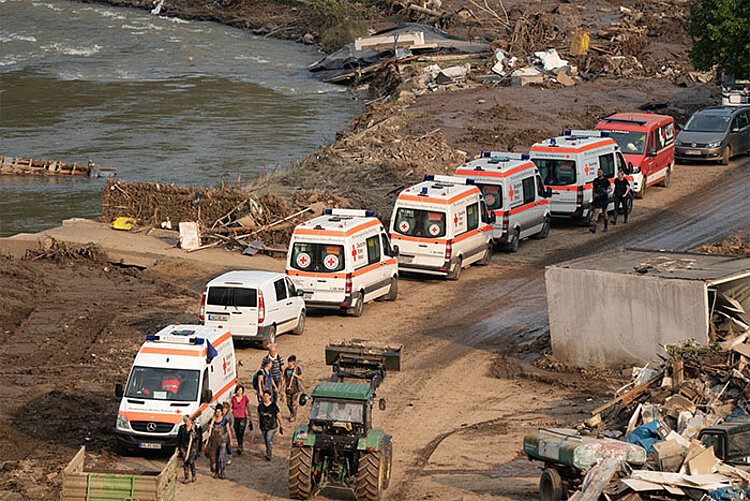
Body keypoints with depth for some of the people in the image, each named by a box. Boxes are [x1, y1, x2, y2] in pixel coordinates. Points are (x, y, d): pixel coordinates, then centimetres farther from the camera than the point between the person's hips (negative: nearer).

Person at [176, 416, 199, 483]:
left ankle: (193, 476, 13)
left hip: (192, 446, -2)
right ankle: (186, 478, 4)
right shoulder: (182, 427, 5)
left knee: (191, 461, -10)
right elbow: (179, 437, 9)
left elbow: (198, 438, 5)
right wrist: (178, 446, 6)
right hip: (184, 446, 3)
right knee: (185, 462, -1)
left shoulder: (195, 428, 0)